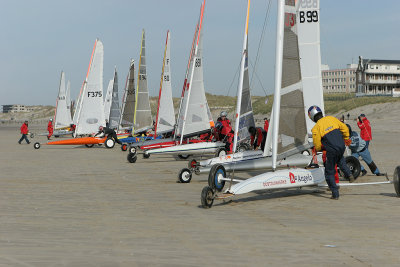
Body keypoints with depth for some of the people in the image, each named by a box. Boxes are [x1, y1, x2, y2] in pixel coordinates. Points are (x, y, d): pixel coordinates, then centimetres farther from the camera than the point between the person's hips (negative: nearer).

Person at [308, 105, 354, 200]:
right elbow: (344, 128, 13)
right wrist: (346, 139, 30)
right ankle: (348, 174, 21)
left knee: (329, 173, 11)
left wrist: (318, 149, 21)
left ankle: (335, 194, 10)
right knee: (340, 159, 40)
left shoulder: (316, 128, -8)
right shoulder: (331, 119, 6)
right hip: (342, 147, 5)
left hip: (331, 151, -5)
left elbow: (317, 145, -4)